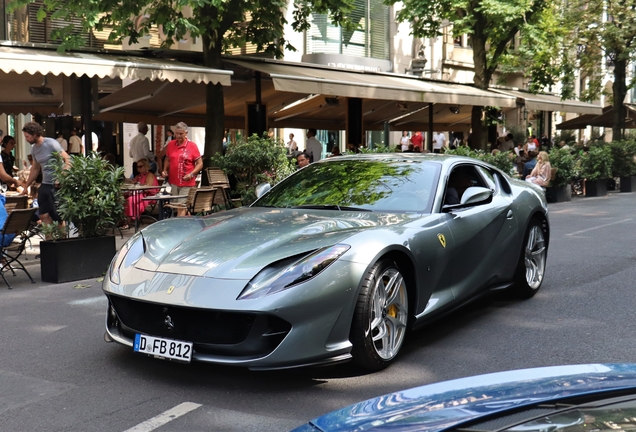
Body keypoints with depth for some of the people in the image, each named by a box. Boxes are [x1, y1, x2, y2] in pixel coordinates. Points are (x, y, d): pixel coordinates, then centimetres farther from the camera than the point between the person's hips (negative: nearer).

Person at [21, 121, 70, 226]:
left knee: (60, 216, -3)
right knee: (44, 215, 4)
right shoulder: (34, 149, 11)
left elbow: (67, 160, -15)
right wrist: (26, 186, 24)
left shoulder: (51, 144, -12)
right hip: (45, 185, 8)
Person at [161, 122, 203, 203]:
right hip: (173, 183, 5)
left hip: (187, 184, -4)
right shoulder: (170, 145, 7)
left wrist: (191, 174, -19)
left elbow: (200, 164, -4)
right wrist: (165, 170, 3)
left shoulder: (192, 146, -5)